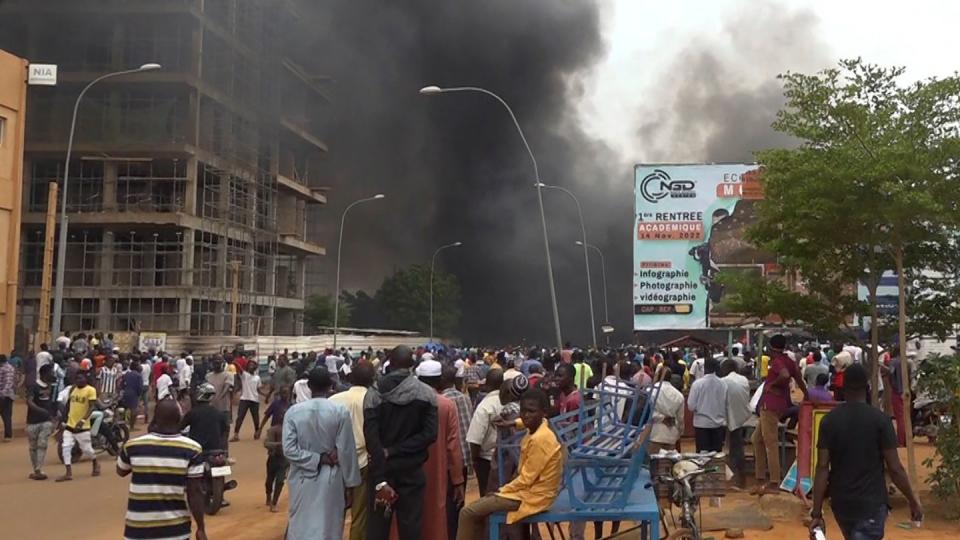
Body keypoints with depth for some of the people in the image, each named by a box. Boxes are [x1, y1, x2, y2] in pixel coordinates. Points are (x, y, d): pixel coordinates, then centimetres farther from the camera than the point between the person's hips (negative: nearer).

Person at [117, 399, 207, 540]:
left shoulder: (133, 446, -5)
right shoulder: (191, 449, -10)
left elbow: (121, 471, 16)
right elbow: (195, 492, -9)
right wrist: (201, 529, -1)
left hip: (138, 528, 1)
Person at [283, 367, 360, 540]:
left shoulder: (293, 411, -7)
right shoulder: (340, 411, -11)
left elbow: (289, 449, -12)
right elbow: (346, 451, -8)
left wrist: (316, 460, -6)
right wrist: (350, 483, 0)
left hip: (303, 479, 1)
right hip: (330, 480, -1)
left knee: (300, 525, 13)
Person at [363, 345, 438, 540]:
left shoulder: (374, 394, -7)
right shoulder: (426, 393, -3)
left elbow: (371, 439, -14)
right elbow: (430, 433, -11)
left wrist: (379, 480, -16)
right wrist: (395, 450, -10)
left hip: (383, 468, 0)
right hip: (412, 469, 0)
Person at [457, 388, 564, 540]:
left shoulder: (540, 439, -24)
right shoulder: (536, 430, 3)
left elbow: (526, 479, -22)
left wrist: (501, 491, -9)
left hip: (531, 496, -10)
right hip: (529, 489, 10)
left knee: (468, 513, -10)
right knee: (478, 507, 19)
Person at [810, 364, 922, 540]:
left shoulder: (829, 420, -4)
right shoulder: (879, 419, -10)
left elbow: (822, 468, -8)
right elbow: (894, 468, -9)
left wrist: (817, 513, -6)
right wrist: (913, 501, 5)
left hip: (841, 503, 4)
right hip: (872, 503, -3)